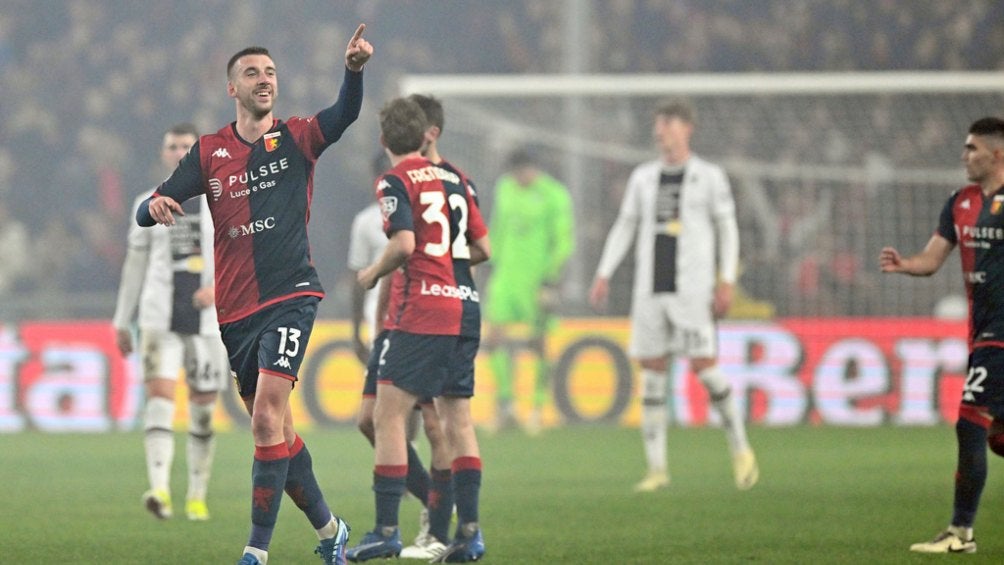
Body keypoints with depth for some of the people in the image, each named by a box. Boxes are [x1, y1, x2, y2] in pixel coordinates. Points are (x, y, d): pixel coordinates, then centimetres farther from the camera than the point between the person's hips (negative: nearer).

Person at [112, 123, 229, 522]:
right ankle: (160, 489, -27)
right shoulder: (149, 205, 10)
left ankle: (197, 497, 17)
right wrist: (122, 321, 14)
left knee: (203, 407, 4)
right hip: (160, 319, 0)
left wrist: (219, 286, -20)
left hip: (207, 320, 0)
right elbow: (135, 264, 16)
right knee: (159, 393, -16)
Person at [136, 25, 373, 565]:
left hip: (290, 297, -4)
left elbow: (344, 115, -18)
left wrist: (354, 69, -37)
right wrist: (154, 205, -20)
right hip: (236, 310, 4)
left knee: (268, 418, -18)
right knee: (275, 430, 11)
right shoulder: (209, 151, 8)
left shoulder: (296, 138, 2)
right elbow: (148, 212, 5)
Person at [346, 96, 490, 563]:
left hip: (419, 312, -7)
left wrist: (372, 273, -2)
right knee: (458, 421, 10)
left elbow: (404, 243, -19)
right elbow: (482, 248, 13)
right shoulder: (455, 179, 14)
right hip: (464, 307, 7)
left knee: (388, 417, -4)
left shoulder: (396, 180, -5)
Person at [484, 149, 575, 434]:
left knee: (539, 343, 2)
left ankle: (537, 408, 13)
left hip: (538, 278, -5)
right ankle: (504, 403, -1)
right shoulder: (505, 187, 10)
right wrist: (494, 263, 17)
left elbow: (564, 240, -8)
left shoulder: (554, 196, -8)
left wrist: (550, 277, -13)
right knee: (496, 337, -8)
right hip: (507, 274, 5)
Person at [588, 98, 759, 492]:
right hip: (649, 289, 4)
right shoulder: (643, 177, 14)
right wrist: (603, 275, 8)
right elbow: (625, 226, 17)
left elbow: (727, 229, 4)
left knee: (705, 367, -12)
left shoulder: (709, 177, 3)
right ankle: (657, 468, 4)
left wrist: (727, 281, -6)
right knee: (652, 372, 1)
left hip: (692, 290, -4)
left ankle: (740, 449, 7)